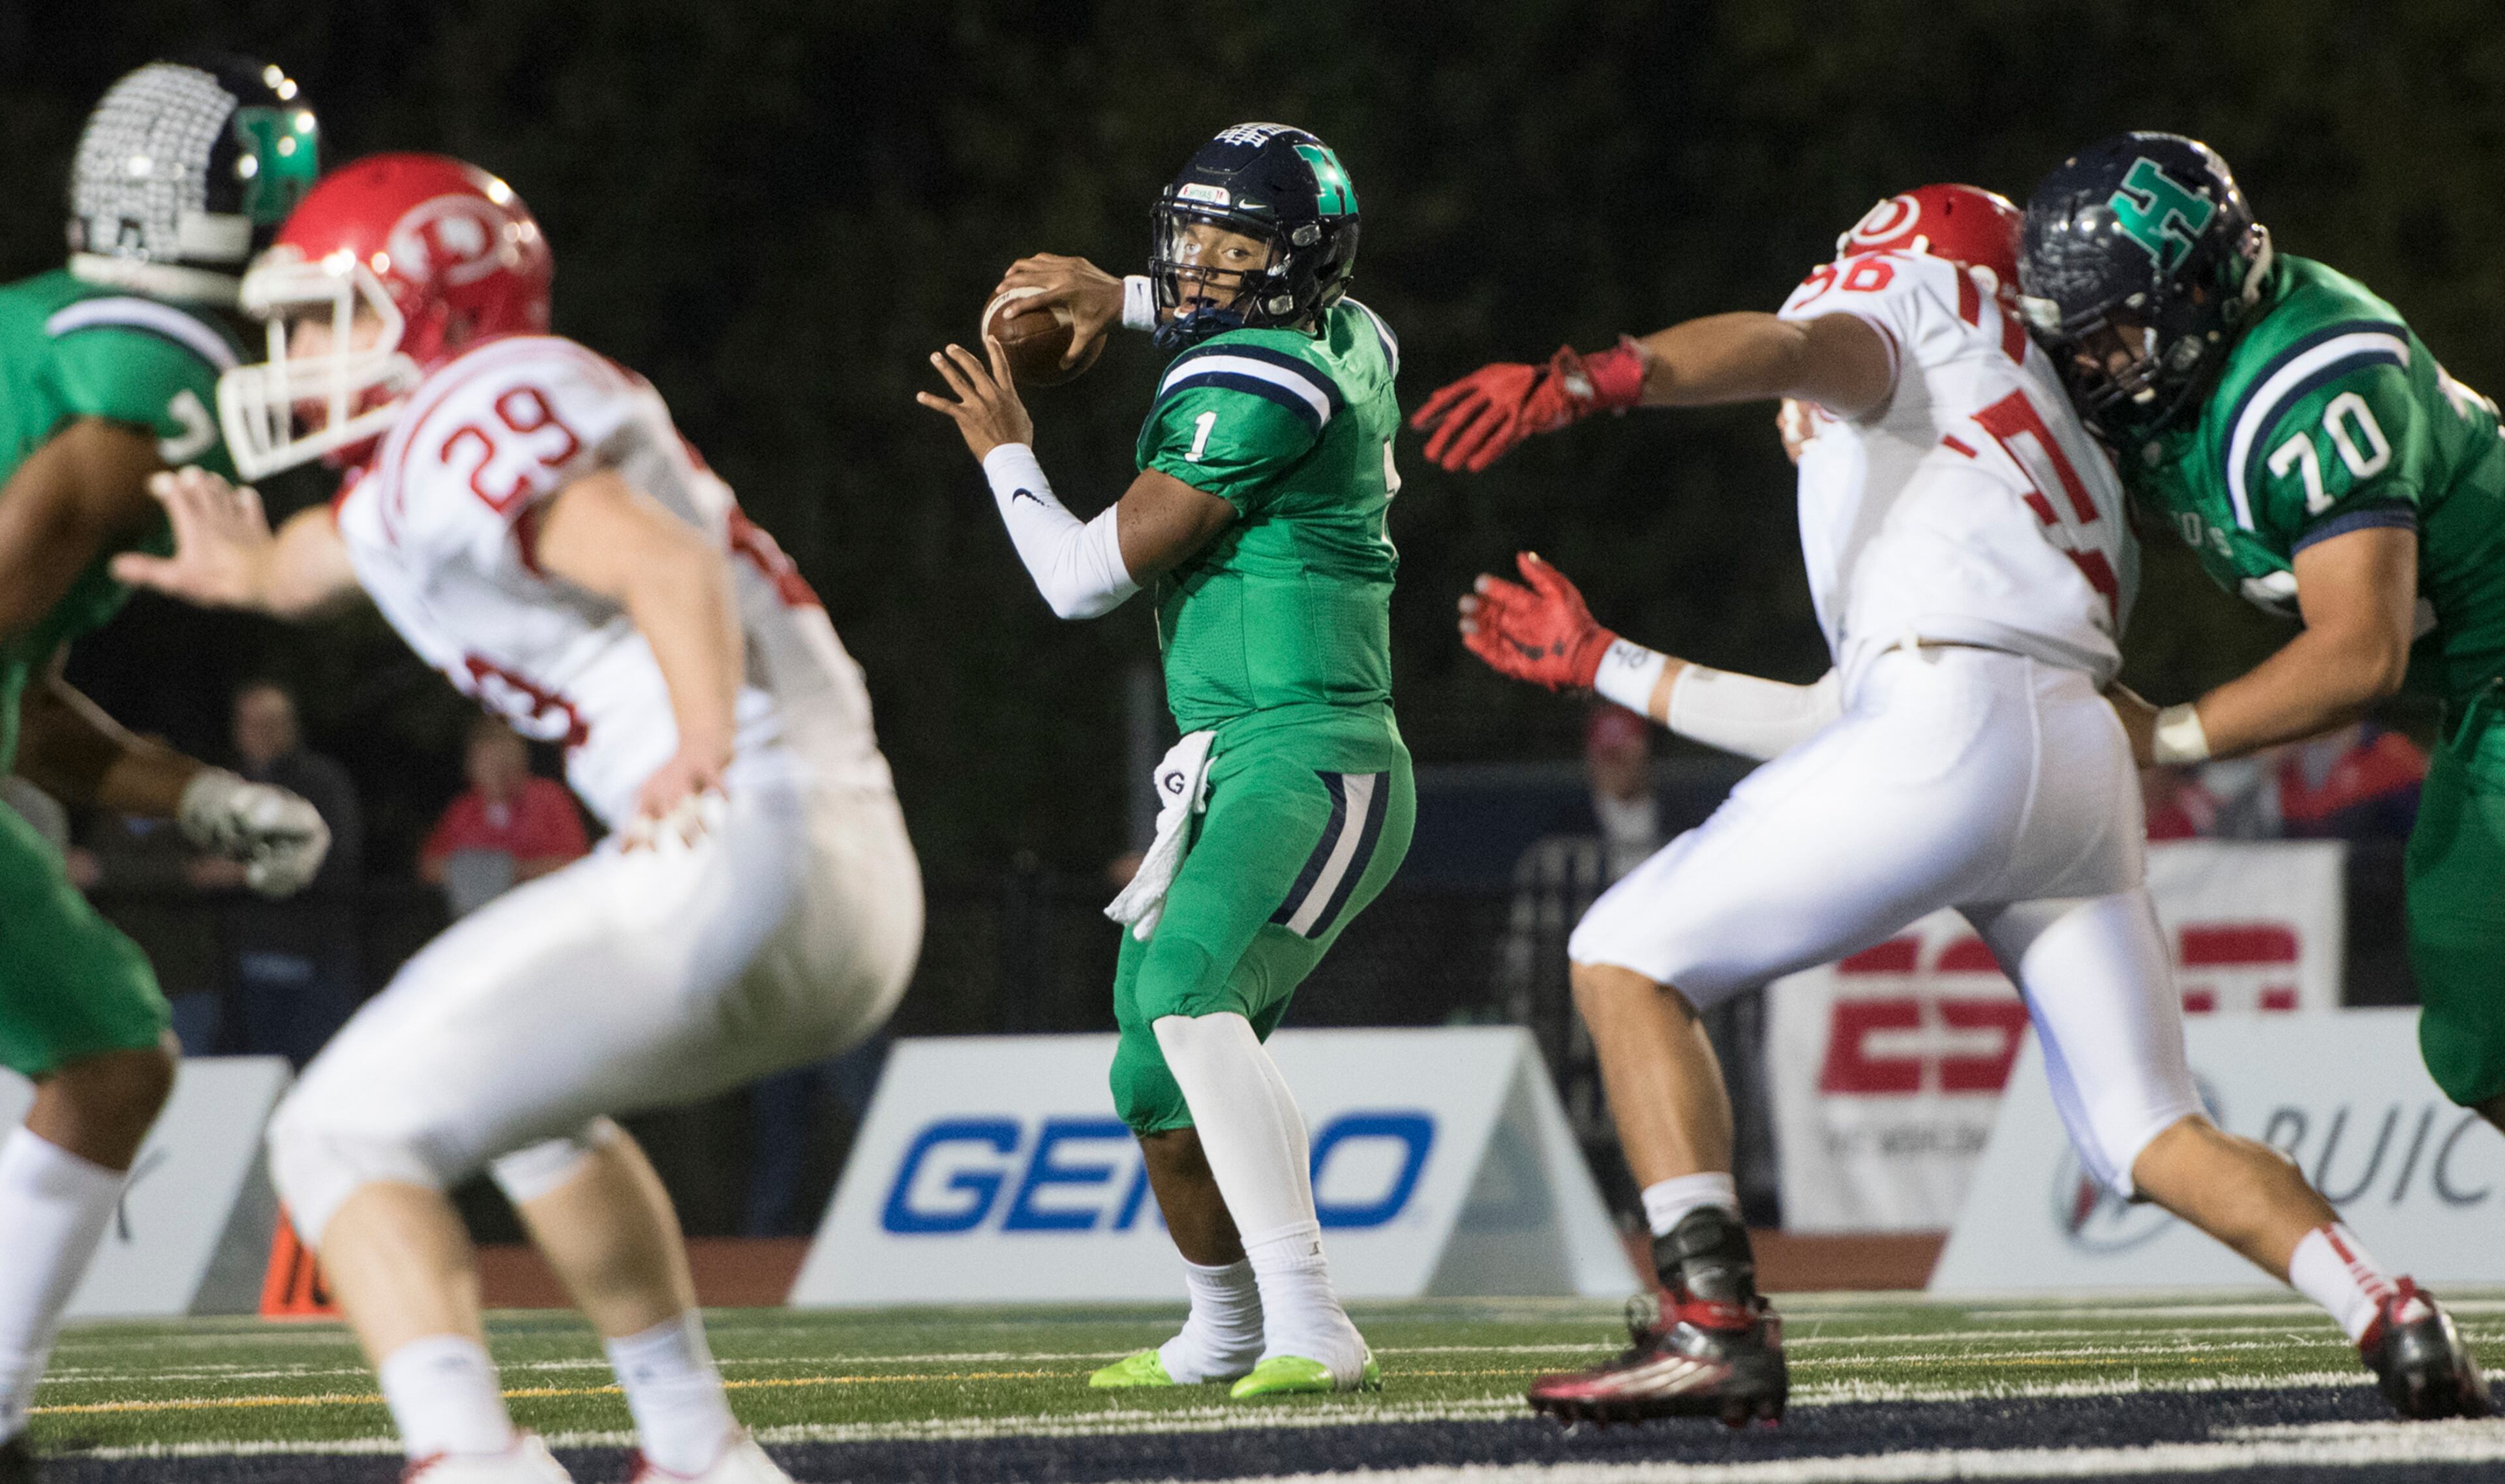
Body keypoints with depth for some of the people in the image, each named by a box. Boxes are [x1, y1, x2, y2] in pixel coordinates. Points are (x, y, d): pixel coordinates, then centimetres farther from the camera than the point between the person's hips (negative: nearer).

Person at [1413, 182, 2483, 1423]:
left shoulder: (1919, 321, 18)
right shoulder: (2064, 480, 39)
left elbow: (1787, 349, -9)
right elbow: (1836, 721, 38)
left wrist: (1587, 380, -26)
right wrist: (1600, 662, 45)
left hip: (1952, 728, -8)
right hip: (2085, 758, 8)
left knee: (1625, 960, 3)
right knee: (2151, 1139, 15)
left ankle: (1714, 1322, -11)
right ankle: (2402, 1327, -4)